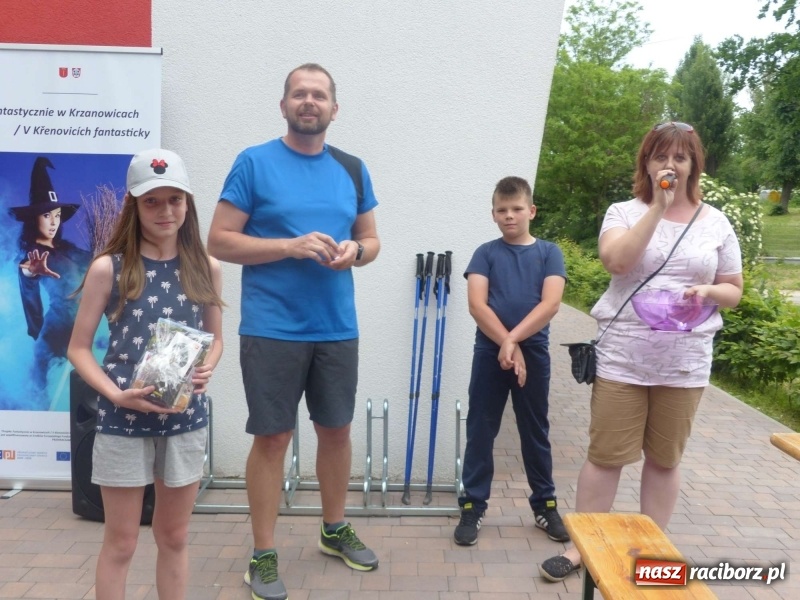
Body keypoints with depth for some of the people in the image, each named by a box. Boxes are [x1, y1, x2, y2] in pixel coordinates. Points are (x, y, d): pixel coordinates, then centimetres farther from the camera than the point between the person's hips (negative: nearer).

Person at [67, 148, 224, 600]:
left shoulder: (207, 269, 0)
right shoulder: (108, 268, -7)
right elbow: (79, 348, -3)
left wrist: (206, 369, -11)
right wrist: (116, 394, -17)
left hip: (187, 419, 2)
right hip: (123, 420, -2)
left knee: (175, 538, 17)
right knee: (121, 543, 12)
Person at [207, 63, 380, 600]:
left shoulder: (352, 169, 9)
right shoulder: (254, 162, -4)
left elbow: (372, 239, 15)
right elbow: (220, 240, -7)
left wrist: (355, 251, -9)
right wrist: (290, 245, -19)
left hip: (337, 327, 4)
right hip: (272, 329, -4)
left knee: (337, 429, 15)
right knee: (272, 436, 3)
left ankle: (335, 529, 36)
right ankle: (264, 554, 20)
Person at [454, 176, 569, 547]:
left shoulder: (549, 253, 3)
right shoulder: (486, 253, 3)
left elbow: (550, 303, -9)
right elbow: (477, 304, -8)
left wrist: (514, 340, -17)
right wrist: (507, 345, -16)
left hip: (534, 353, 1)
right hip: (489, 353, 0)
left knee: (535, 432, 12)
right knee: (480, 431, 5)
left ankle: (545, 505, 26)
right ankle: (472, 506, 16)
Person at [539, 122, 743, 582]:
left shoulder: (716, 223, 6)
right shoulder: (624, 212, 0)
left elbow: (734, 291, 11)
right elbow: (616, 261, -20)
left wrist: (709, 292, -12)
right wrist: (657, 207, -21)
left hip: (685, 362, 2)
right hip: (623, 357, -2)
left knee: (665, 458, 13)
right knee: (606, 454, 5)